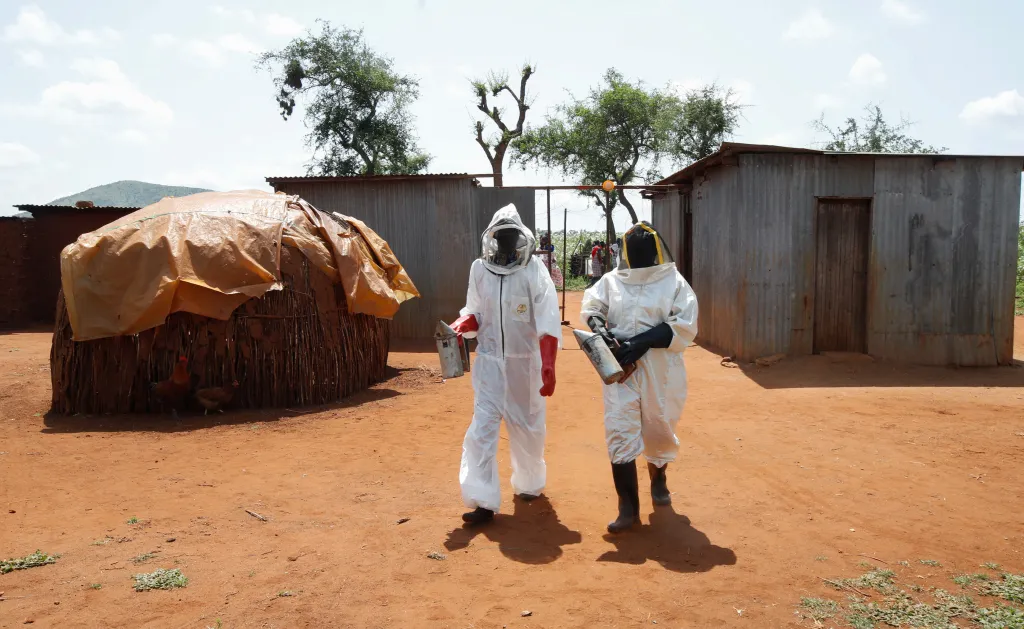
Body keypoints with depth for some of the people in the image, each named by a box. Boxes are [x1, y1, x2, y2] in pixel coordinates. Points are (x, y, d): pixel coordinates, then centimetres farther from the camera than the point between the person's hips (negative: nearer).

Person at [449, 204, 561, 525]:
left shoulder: (534, 271, -12)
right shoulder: (479, 270, 0)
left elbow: (548, 323, -18)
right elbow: (477, 313, 9)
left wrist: (548, 365, -27)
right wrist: (464, 323, -14)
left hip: (525, 361, -2)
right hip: (489, 360, 2)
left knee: (526, 426, 14)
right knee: (483, 426, -5)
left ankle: (529, 483, 40)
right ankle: (483, 500, 0)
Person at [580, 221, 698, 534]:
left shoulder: (674, 282, -4)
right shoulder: (612, 280, 3)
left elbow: (685, 326, -11)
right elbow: (591, 307, 6)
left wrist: (642, 342, -21)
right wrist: (599, 327, -18)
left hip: (660, 370, -1)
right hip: (620, 367, 1)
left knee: (659, 428, 16)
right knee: (620, 432, -7)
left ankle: (658, 478, 47)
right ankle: (628, 507, 1)